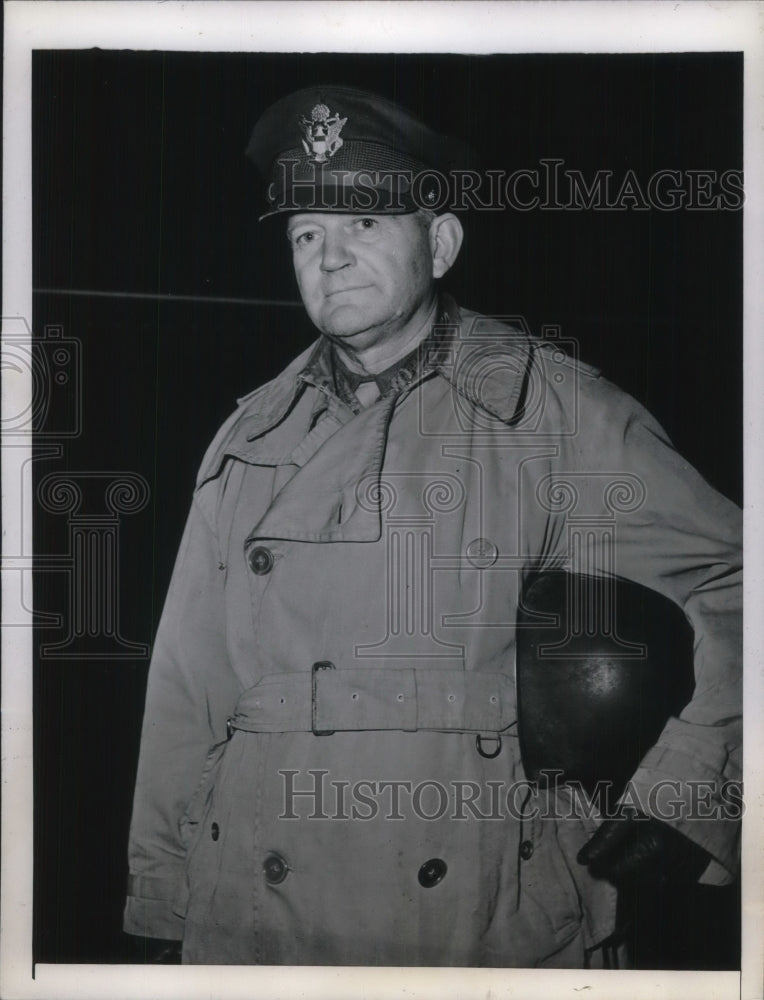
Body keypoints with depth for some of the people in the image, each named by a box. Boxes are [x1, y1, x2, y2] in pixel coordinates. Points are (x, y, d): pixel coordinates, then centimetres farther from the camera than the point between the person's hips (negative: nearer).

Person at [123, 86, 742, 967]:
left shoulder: (552, 411, -3)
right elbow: (189, 686, 9)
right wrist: (161, 901, 9)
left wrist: (680, 800, -3)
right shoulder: (251, 438, 7)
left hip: (488, 927, -3)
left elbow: (731, 580, 2)